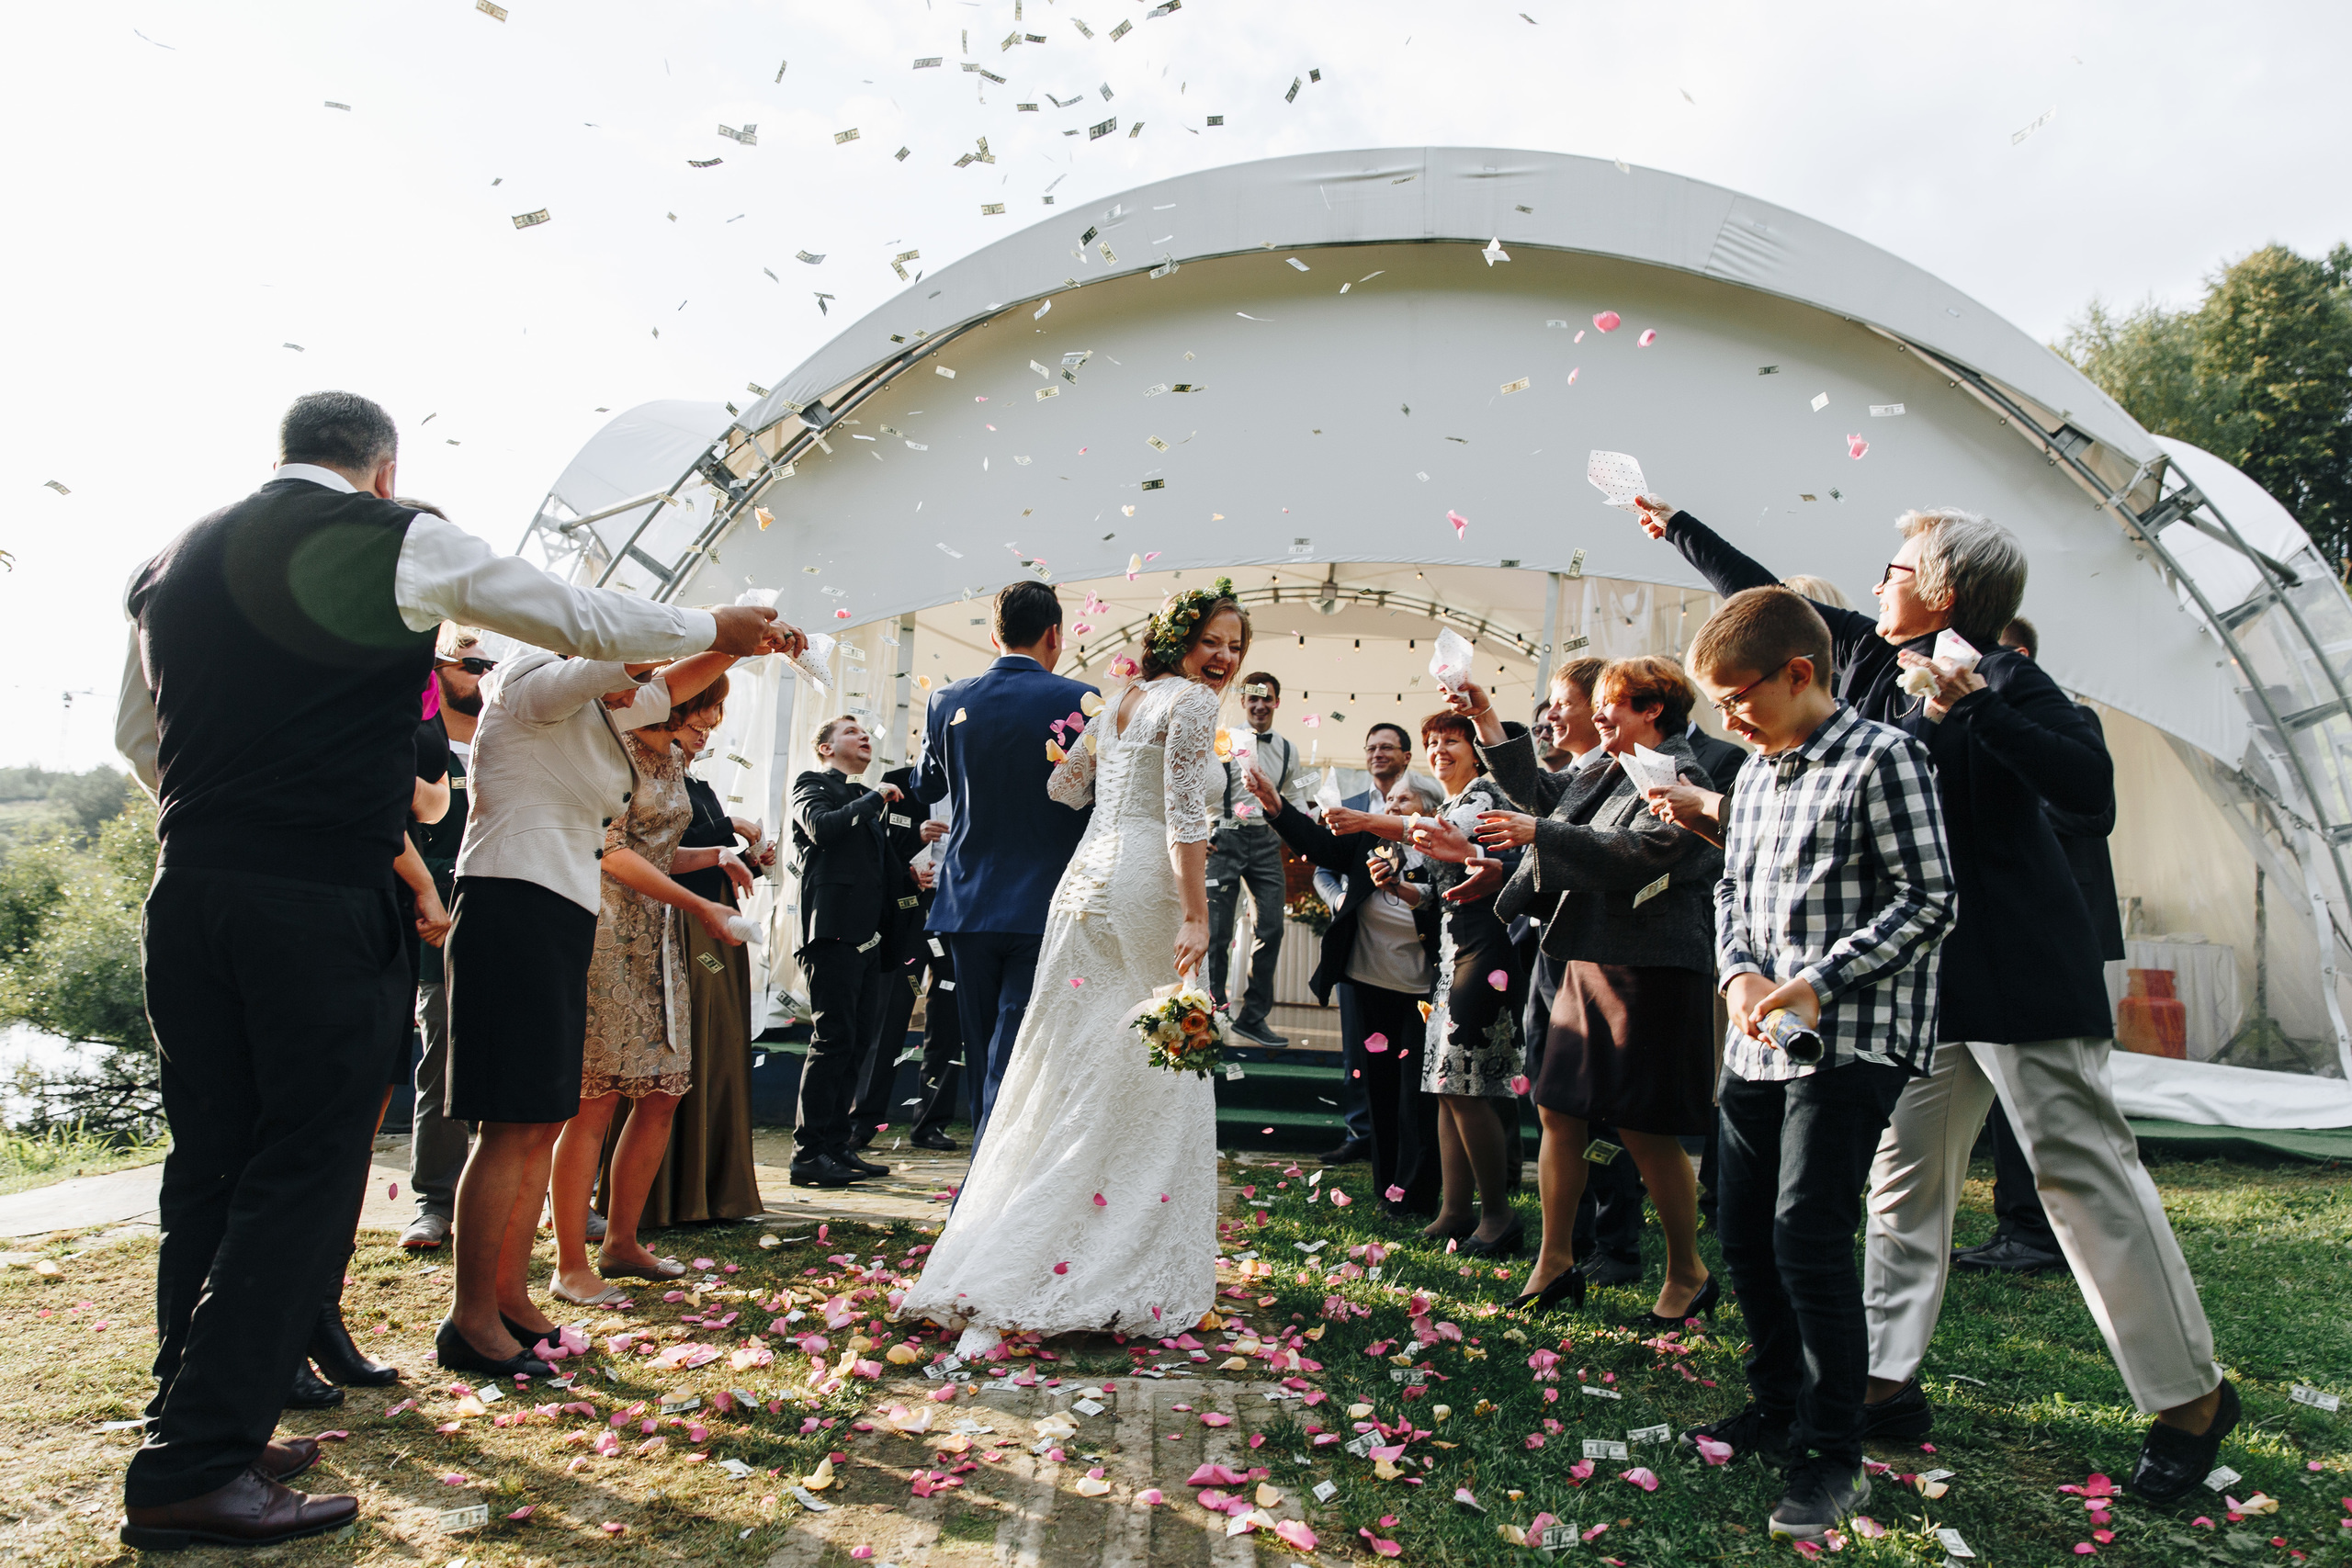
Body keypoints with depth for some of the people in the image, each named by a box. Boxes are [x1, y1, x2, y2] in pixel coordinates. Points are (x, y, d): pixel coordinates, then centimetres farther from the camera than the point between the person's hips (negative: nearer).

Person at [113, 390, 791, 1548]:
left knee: (209, 1167, 14)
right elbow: (587, 620, 3)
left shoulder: (174, 560, 15)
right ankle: (194, 1473, 5)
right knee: (305, 1174, 1)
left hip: (189, 892, 7)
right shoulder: (399, 540, -3)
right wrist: (719, 629, 17)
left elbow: (136, 736, 25)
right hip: (324, 902, -6)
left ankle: (198, 1428, 23)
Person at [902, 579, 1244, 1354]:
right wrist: (1195, 916, -17)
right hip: (1143, 893, -8)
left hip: (1085, 886, 8)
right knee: (1148, 1086, -2)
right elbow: (1184, 817, -15)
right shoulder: (1193, 702, -5)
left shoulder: (1118, 703, 19)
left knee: (1072, 1083, 11)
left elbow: (1063, 786, 27)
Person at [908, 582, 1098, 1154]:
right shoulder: (1079, 700, -9)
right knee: (1012, 1068, -2)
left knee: (984, 1063, 17)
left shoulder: (947, 702, 2)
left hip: (968, 907, 4)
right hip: (1045, 909, -4)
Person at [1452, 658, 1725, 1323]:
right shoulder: (1608, 773, 16)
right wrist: (1487, 725, 24)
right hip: (1588, 963, 9)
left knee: (1643, 1128, -1)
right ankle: (1555, 1263, 20)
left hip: (1649, 971, -9)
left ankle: (1689, 1274, 18)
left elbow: (1638, 855, -24)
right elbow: (1540, 792, 30)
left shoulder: (1680, 776, -11)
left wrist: (1538, 834, -23)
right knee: (1558, 1111, 9)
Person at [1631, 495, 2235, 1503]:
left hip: (2017, 968, -7)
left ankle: (2190, 1399, 15)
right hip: (1922, 972, 7)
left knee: (2086, 1175, -1)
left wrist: (1973, 709, -29)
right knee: (1904, 1175, 9)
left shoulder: (2004, 679, -11)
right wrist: (1674, 528, 28)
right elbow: (1769, 599, 20)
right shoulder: (1868, 654, 9)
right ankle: (1888, 1381, 17)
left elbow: (2091, 785, -22)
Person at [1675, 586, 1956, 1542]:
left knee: (1807, 1234, -12)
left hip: (1850, 1040, -8)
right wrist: (1739, 972, -1)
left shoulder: (1882, 757, -8)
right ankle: (1777, 1411, 30)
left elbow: (1927, 901, -13)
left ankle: (1834, 1456, 4)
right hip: (1759, 1042, 8)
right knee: (1745, 1236, 12)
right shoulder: (1755, 775, 15)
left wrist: (1818, 983, -19)